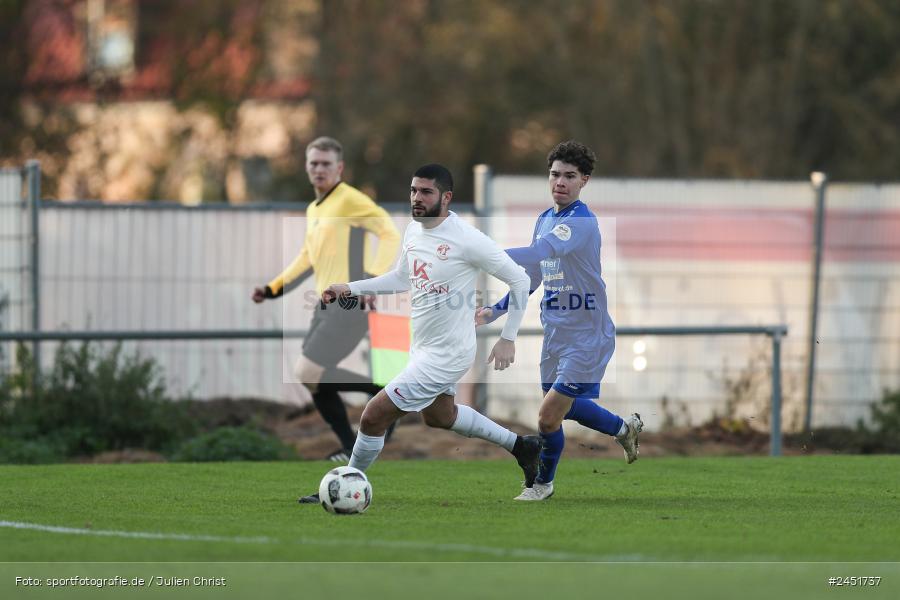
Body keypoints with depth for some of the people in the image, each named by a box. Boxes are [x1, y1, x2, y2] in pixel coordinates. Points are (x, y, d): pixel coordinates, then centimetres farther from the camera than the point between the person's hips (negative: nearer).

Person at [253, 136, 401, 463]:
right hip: (325, 306, 9)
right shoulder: (313, 210, 18)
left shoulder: (350, 200, -9)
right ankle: (350, 449, 17)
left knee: (307, 374, -15)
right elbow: (307, 258, 31)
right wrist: (273, 289, 24)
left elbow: (390, 234, -19)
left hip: (351, 306, -9)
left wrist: (374, 279, -30)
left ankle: (381, 390, -3)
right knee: (313, 381, 7)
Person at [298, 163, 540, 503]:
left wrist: (508, 338, -15)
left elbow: (519, 279, -16)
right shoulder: (414, 231, 0)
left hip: (445, 354, -10)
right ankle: (520, 446, 46)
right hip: (424, 347, 10)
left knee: (374, 417, -9)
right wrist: (350, 289, 7)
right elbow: (401, 280, 18)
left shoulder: (466, 239, -24)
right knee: (439, 416, 31)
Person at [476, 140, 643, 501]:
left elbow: (537, 254, -37)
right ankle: (625, 428, 45)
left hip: (587, 336, -9)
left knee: (548, 417, -8)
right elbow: (531, 275, 20)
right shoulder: (545, 219, 8)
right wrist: (495, 310, 11)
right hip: (555, 333, 9)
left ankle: (543, 483, 17)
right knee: (564, 407, 19)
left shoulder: (582, 222, -21)